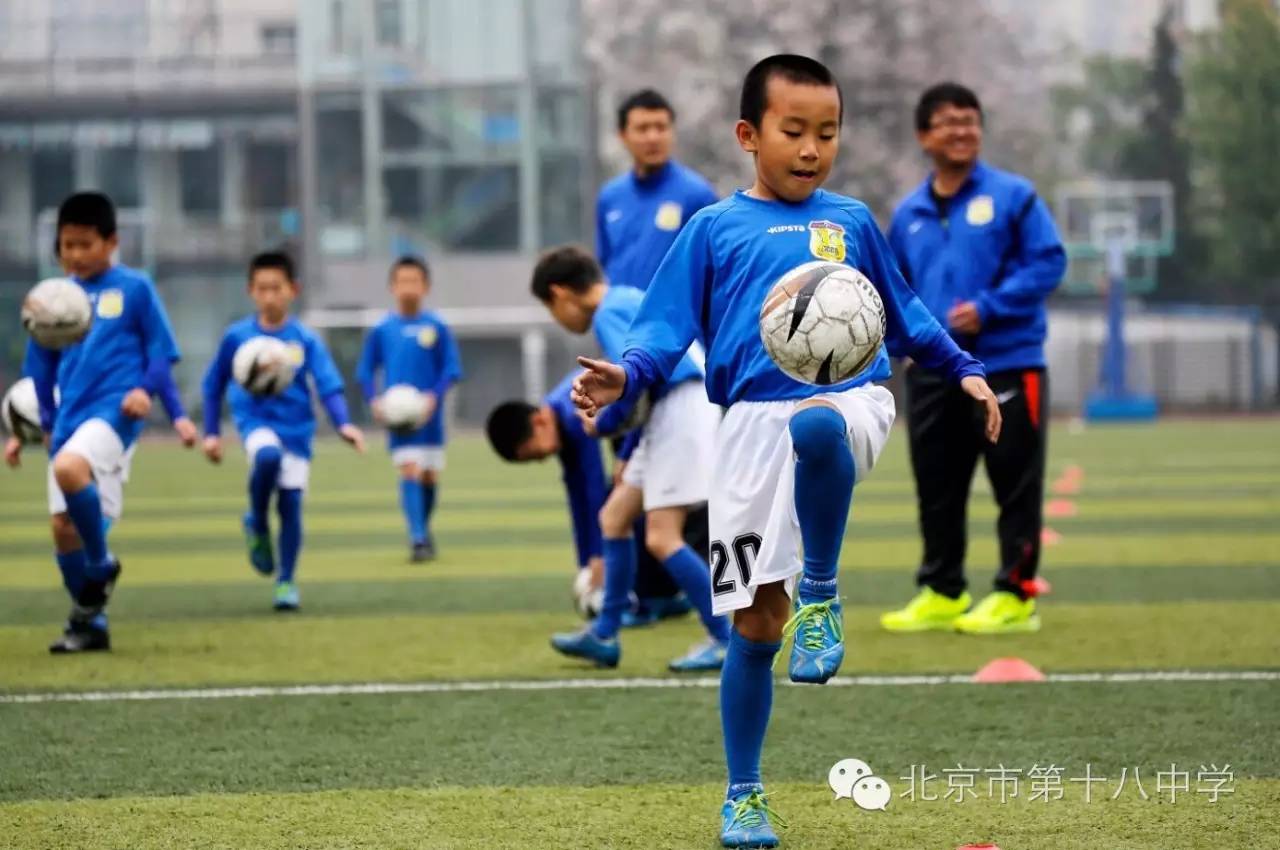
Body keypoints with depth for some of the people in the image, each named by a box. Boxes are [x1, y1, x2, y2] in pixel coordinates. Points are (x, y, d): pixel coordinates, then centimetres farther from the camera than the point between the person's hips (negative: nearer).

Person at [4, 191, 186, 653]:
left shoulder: (135, 288, 1)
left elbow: (161, 350, 3)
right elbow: (39, 371, 17)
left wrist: (146, 388, -16)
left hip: (114, 410, -6)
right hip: (68, 419, 6)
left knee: (69, 468, -33)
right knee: (62, 523, 1)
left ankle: (101, 564, -11)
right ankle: (88, 623, 15)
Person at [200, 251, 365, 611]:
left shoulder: (305, 340, -2)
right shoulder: (237, 336, -2)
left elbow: (329, 385, -8)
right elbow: (213, 385, 9)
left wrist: (343, 424, -23)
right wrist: (211, 433, 7)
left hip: (296, 427, 1)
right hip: (256, 421, -1)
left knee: (290, 504, -1)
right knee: (268, 456, -34)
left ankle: (286, 582, 17)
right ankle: (257, 524, -7)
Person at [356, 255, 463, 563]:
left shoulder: (437, 327, -2)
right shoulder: (382, 330, 0)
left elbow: (452, 369, -2)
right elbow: (365, 371, 7)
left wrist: (435, 396, -18)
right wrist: (374, 401, -9)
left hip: (429, 414, 1)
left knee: (430, 476, 11)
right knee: (410, 471, -15)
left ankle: (424, 529, 33)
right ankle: (417, 539, -18)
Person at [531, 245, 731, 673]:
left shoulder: (608, 314, -10)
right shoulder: (630, 300, 19)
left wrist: (602, 423, -7)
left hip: (681, 409, -10)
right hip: (669, 413, 10)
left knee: (661, 537, -11)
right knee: (614, 517, 14)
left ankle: (724, 640, -7)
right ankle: (604, 635, 20)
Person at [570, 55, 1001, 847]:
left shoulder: (852, 220, 16)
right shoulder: (715, 229, 11)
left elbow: (905, 315, 28)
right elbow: (667, 325, 5)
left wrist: (964, 368, 19)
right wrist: (625, 375, -13)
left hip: (853, 402, 0)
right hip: (753, 423, 0)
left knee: (814, 424, -41)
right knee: (754, 624, 0)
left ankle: (821, 597, -20)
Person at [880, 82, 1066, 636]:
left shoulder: (1012, 196, -5)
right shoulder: (909, 214, 10)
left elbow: (1048, 262, -10)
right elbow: (894, 288, 21)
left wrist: (988, 308, -18)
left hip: (1006, 365, -5)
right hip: (934, 372, 5)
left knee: (1016, 487, -1)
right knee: (935, 488, 10)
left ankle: (1016, 595, 5)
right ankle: (941, 593, 20)